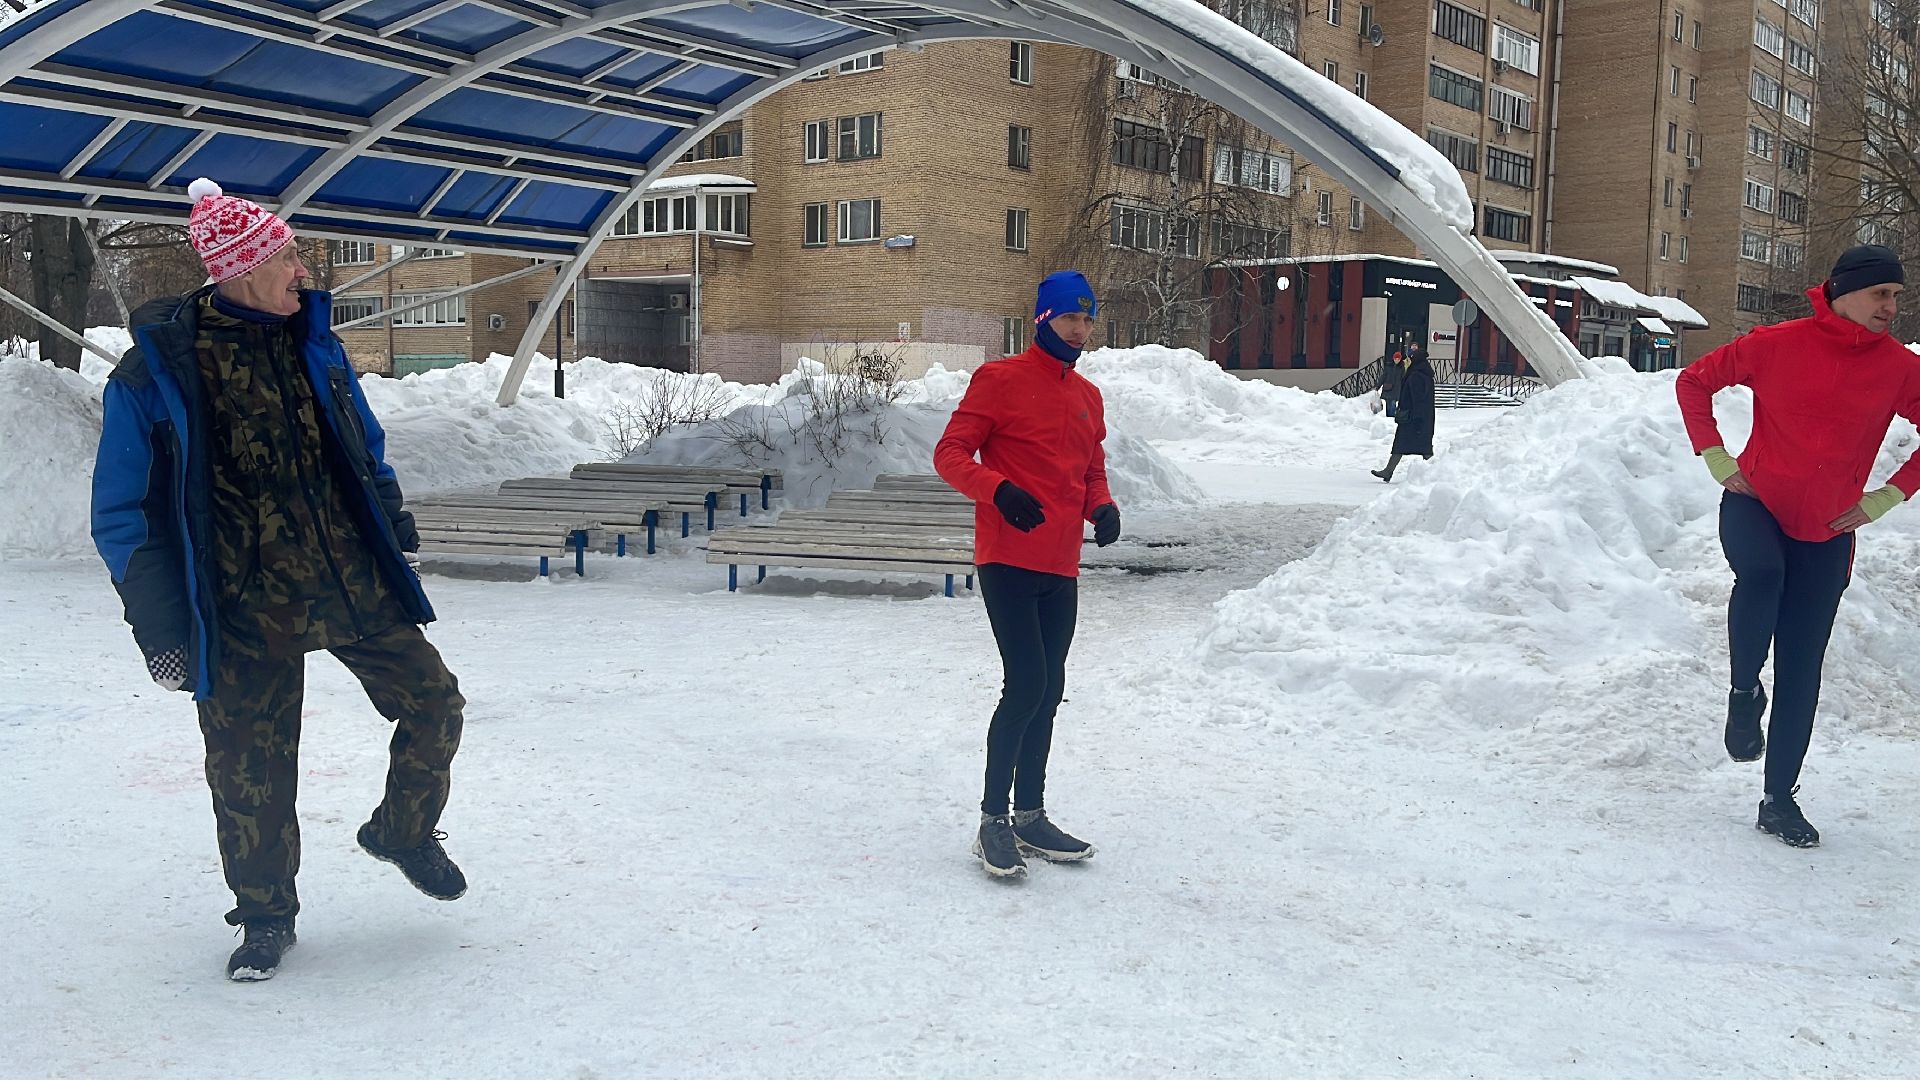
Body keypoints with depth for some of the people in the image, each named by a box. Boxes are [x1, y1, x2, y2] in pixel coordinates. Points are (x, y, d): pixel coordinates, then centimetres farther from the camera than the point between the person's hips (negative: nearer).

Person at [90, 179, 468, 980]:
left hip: (353, 580, 4)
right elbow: (122, 514, -5)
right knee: (250, 768, 4)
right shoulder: (155, 368, -10)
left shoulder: (308, 337, 4)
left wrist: (390, 519, 14)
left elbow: (362, 442, 19)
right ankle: (265, 916, 25)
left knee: (431, 701, 2)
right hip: (245, 610, -4)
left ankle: (403, 833, 29)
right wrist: (159, 625, -9)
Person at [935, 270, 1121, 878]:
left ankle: (1030, 817, 22)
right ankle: (993, 823, -1)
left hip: (1061, 568, 7)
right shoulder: (1000, 379, -5)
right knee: (1026, 685, -12)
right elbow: (950, 453, -7)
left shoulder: (1088, 396, 15)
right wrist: (999, 489, -24)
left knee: (1048, 691, 11)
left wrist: (1103, 508, 2)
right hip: (1008, 560, -7)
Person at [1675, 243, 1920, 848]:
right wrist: (1717, 460, -3)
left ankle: (1780, 798, 15)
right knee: (1761, 571, -36)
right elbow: (1694, 382, 2)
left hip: (1827, 533, 2)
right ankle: (1745, 692, -11)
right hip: (1755, 503, -2)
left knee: (1801, 671, 3)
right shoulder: (1776, 345, -7)